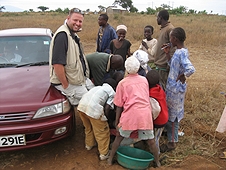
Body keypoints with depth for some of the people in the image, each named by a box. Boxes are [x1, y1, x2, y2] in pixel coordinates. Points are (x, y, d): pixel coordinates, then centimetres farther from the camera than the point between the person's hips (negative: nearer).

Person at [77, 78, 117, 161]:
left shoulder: (98, 87, 33)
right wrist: (105, 119, 17)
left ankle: (89, 144, 48)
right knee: (102, 132, 11)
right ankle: (104, 154, 19)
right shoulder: (112, 92, 15)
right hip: (94, 109, -7)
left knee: (88, 127, 30)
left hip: (81, 106, 7)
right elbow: (107, 108, 0)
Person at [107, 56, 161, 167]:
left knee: (119, 137, 20)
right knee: (151, 140, 17)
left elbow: (119, 105, 5)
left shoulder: (122, 83, 3)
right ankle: (157, 163, 32)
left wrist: (117, 120, 14)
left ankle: (110, 159, 32)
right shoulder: (144, 80, 11)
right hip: (145, 115, 2)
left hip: (130, 115, -2)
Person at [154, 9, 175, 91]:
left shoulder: (170, 29, -15)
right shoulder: (163, 28, 14)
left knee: (164, 87, 0)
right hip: (159, 65, 9)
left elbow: (173, 49, -19)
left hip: (164, 66, -9)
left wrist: (169, 64, -21)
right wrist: (157, 61, 16)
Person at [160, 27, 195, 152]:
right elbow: (172, 65, 19)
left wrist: (182, 77, -20)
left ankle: (172, 142, 18)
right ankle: (173, 137, 37)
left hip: (176, 89, -10)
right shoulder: (179, 51, 7)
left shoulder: (181, 53, -23)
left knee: (171, 116, 3)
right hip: (173, 87, 10)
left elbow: (191, 69, -36)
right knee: (173, 114, 21)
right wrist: (167, 53, 10)